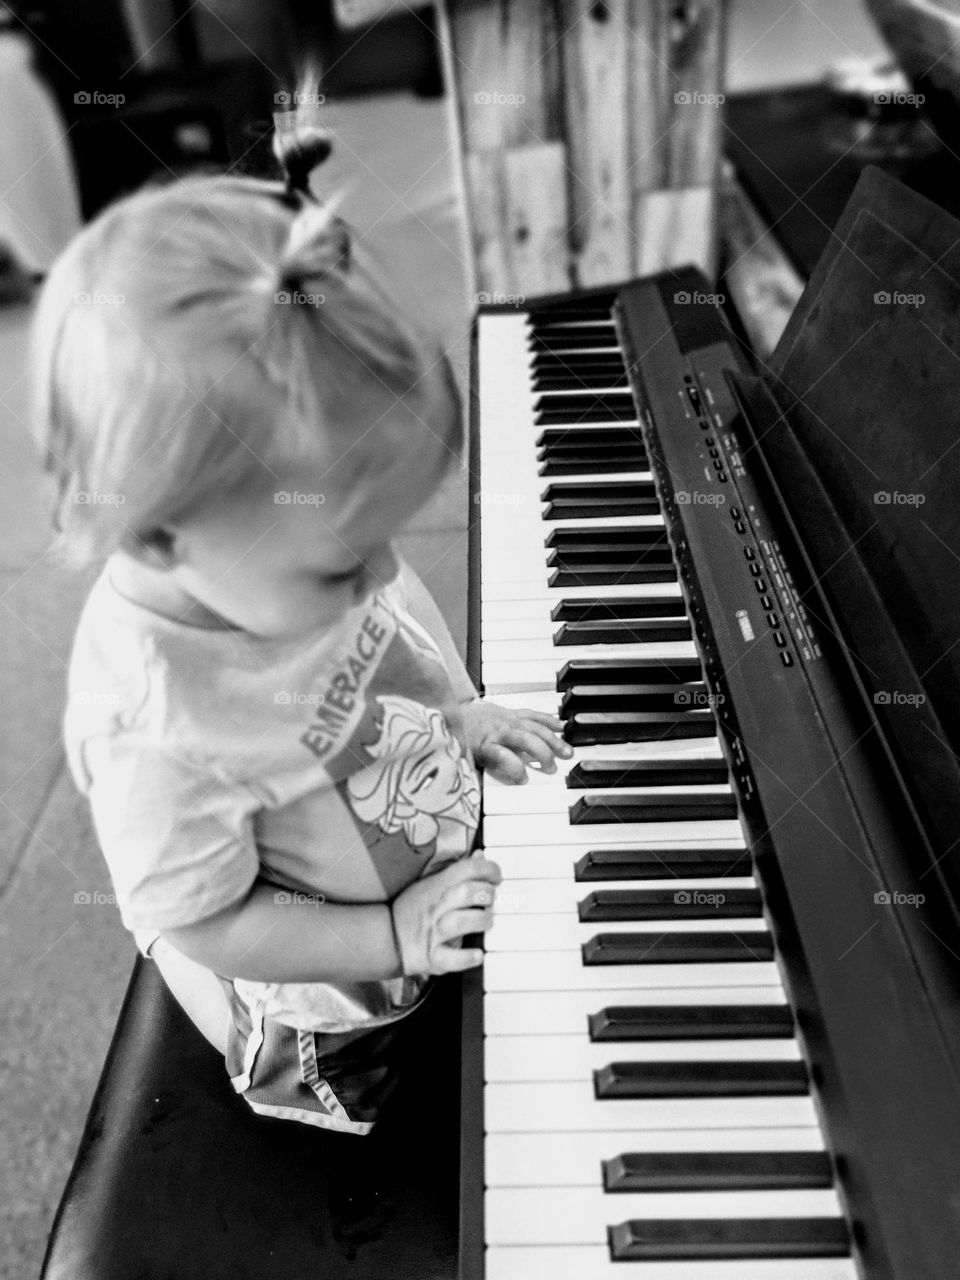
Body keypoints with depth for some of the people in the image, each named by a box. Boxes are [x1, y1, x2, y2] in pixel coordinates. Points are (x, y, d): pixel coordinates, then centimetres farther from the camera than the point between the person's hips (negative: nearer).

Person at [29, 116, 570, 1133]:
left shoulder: (282, 565, -20)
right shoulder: (156, 737, -41)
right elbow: (198, 925, -26)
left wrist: (460, 718, -7)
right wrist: (395, 938, -24)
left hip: (441, 860, 5)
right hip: (327, 1027, -5)